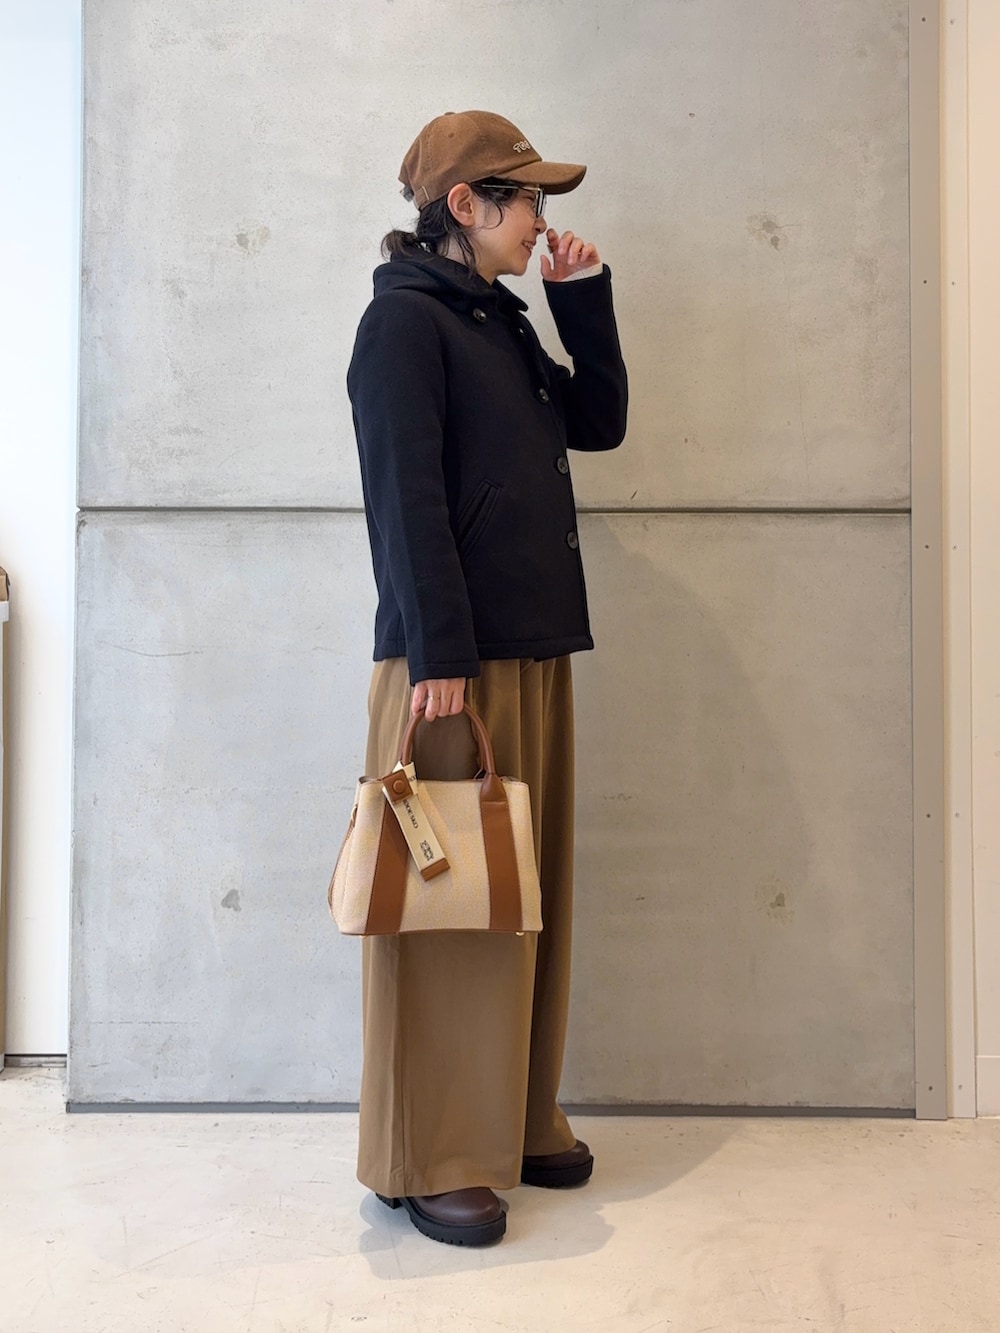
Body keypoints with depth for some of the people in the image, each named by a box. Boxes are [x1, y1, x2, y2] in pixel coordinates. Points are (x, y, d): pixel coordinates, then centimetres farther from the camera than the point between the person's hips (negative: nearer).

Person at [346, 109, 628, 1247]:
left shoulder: (502, 323, 20)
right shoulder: (405, 318, -6)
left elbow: (600, 423, 22)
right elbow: (405, 497, -15)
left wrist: (584, 299, 13)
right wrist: (440, 660, -20)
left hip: (533, 653, 9)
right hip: (449, 661, -8)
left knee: (523, 896, 12)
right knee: (446, 907, -3)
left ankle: (516, 1123, 25)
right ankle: (429, 1160, 9)